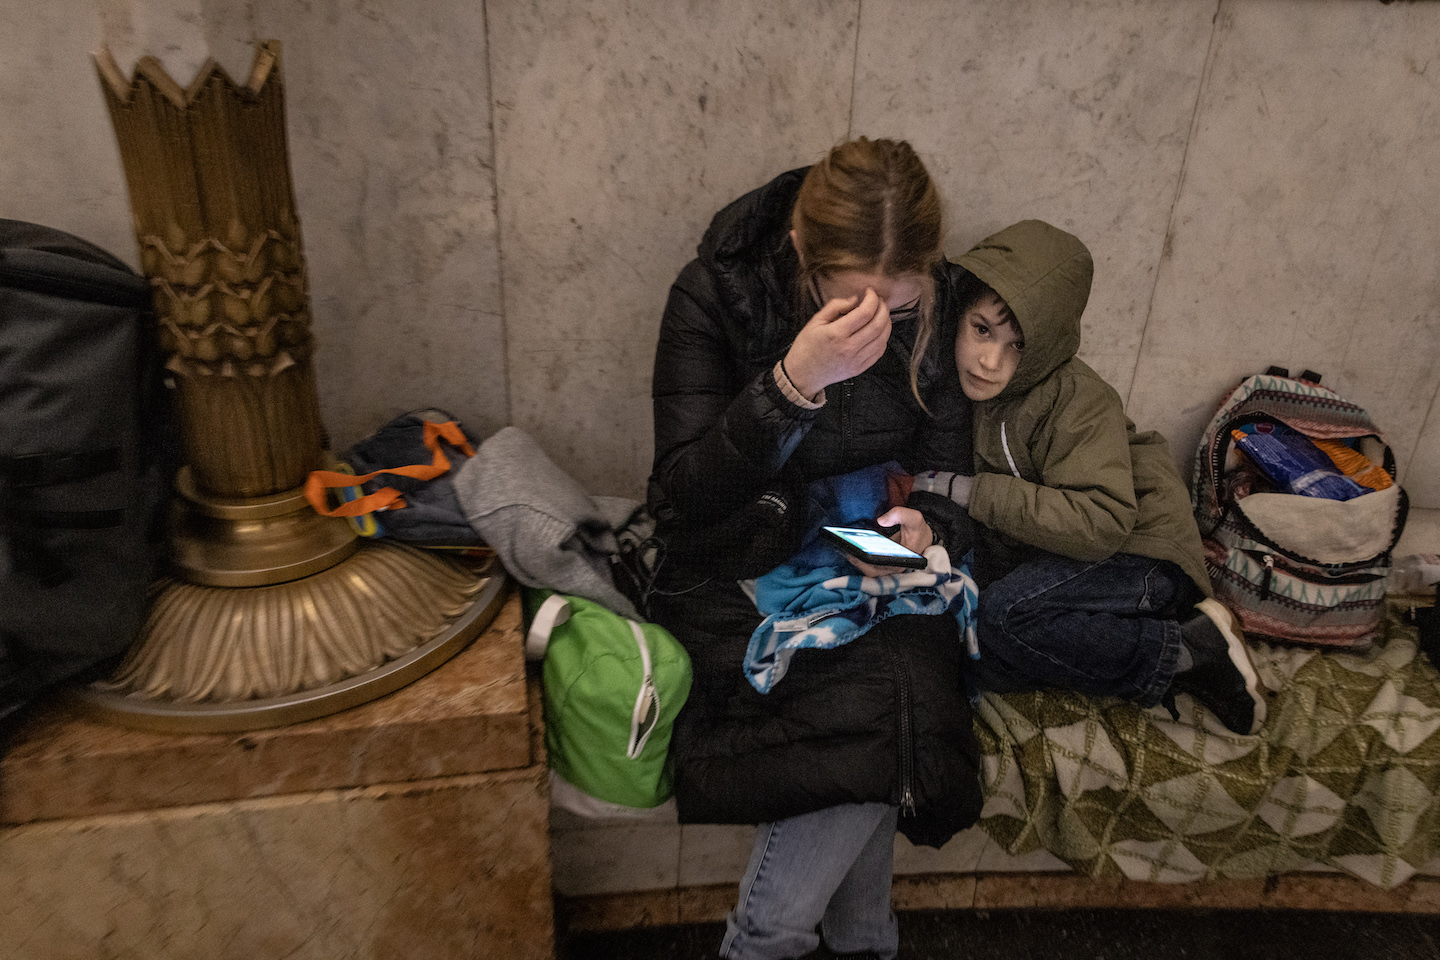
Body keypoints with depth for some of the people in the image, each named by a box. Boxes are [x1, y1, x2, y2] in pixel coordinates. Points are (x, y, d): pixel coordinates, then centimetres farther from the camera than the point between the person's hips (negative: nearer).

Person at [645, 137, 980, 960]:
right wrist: (794, 384, -32)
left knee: (872, 733, -25)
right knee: (871, 715, -26)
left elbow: (948, 481, 4)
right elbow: (682, 497, -19)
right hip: (741, 576, -2)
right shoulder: (717, 293, -14)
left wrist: (927, 527, -20)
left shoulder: (941, 305, -5)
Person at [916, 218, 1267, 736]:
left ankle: (1192, 650, -11)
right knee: (985, 663, -13)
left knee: (1003, 616, -29)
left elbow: (1101, 522, -31)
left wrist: (971, 491, -30)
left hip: (1141, 553, -7)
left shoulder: (1077, 399, -23)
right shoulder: (956, 388, -5)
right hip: (1043, 559, 7)